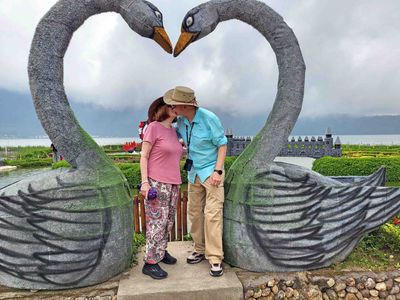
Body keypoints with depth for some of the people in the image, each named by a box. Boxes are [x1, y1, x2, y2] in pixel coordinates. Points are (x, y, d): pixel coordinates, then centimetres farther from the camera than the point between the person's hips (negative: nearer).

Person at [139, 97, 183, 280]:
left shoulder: (173, 131, 12)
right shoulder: (153, 127, -9)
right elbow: (143, 156, -9)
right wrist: (144, 182, -16)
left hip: (173, 184, 7)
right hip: (156, 183, -7)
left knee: (168, 221, 14)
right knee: (157, 222, -3)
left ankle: (161, 250, 33)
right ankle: (150, 263, 10)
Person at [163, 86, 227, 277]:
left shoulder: (209, 118, -20)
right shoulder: (182, 120, -3)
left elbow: (222, 144, -13)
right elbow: (175, 133, 19)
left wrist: (218, 171, -19)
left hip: (211, 171, -6)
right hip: (194, 172, 6)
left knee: (212, 214, -8)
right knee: (194, 213, 10)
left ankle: (215, 258, 1)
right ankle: (200, 250, 25)